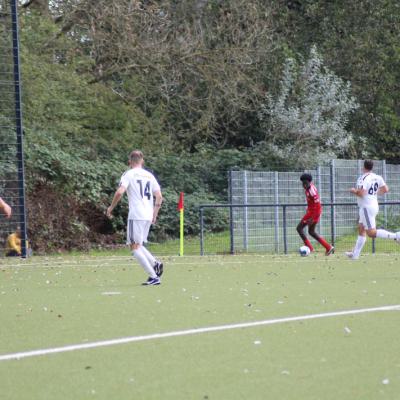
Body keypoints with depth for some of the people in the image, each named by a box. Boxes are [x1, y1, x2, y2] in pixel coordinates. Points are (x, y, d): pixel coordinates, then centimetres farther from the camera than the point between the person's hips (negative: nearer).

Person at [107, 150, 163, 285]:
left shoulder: (129, 174, -2)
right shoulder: (149, 175, 15)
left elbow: (119, 192, -15)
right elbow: (159, 197, 11)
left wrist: (111, 207, -1)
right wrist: (154, 215, 18)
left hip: (136, 215, -7)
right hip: (148, 216, 7)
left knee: (135, 247, -3)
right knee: (138, 245, 20)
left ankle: (153, 277, -12)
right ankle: (156, 264, -2)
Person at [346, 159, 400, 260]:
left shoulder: (363, 178, -17)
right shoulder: (377, 177, 6)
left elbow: (361, 193, -25)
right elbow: (385, 189, 8)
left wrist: (354, 191, -5)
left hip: (366, 207, -9)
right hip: (374, 206, 9)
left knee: (371, 233, -11)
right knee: (361, 230, 16)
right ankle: (355, 254, 19)